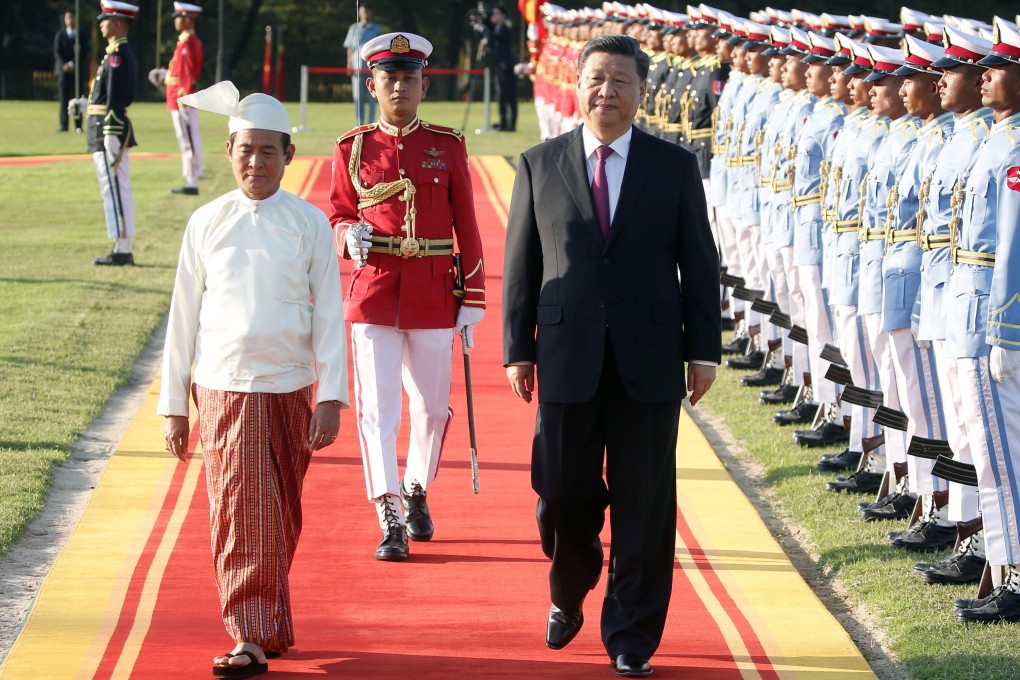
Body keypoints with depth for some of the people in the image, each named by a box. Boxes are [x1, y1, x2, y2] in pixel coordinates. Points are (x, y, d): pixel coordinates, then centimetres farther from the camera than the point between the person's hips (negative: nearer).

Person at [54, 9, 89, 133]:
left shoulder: (83, 35, 8)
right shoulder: (60, 35, 10)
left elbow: (84, 53, 1)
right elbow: (57, 52, 3)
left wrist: (73, 65, -11)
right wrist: (64, 64, -13)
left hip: (78, 71, 0)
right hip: (63, 70, 0)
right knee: (64, 99, -4)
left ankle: (79, 126, -1)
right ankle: (64, 125, -4)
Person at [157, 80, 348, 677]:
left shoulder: (310, 224, 1)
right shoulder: (207, 224, 3)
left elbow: (329, 314, 1)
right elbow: (184, 315, 7)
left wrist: (331, 398, -7)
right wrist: (174, 404, 6)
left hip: (290, 388, 0)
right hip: (224, 387, 0)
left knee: (281, 518, 8)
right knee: (240, 515, -6)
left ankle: (266, 625, 22)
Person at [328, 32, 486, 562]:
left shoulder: (448, 146, 3)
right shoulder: (352, 149, 3)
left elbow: (466, 227, 5)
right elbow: (338, 216, 11)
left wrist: (473, 299, 1)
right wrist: (350, 236, -13)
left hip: (434, 295, 1)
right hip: (374, 293, -1)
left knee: (432, 407, 10)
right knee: (377, 408, -8)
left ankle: (416, 493, 33)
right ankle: (391, 521, -8)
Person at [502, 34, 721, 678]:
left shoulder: (676, 166, 4)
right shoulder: (540, 165, 5)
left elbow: (699, 264, 5)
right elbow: (520, 266, 7)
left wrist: (704, 350, 1)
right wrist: (518, 349, 2)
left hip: (649, 360, 0)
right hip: (567, 357, 1)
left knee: (644, 504, 2)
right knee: (564, 495, 4)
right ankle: (567, 599, 33)